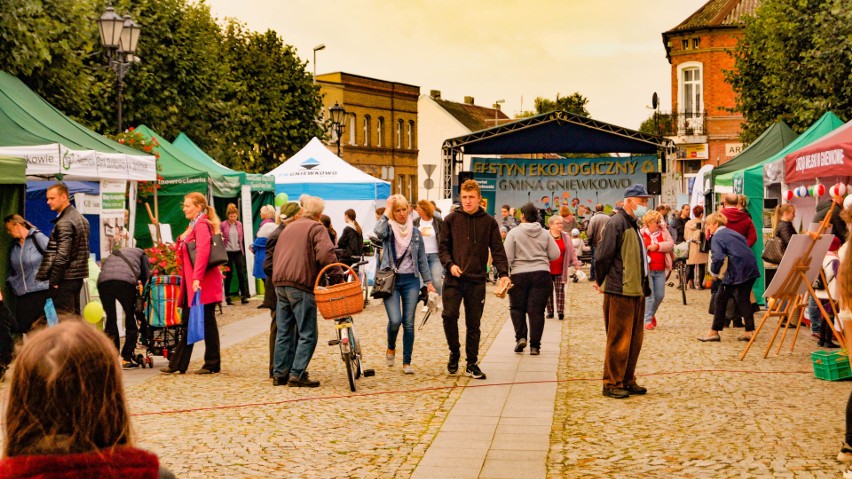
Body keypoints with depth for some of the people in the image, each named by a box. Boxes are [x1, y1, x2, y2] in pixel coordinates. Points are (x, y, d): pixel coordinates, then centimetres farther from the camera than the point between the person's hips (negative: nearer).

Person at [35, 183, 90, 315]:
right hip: (78, 277, 9)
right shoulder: (81, 218, 14)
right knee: (75, 315, 13)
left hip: (65, 279, -9)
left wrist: (53, 280, -15)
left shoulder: (64, 223, -16)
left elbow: (62, 255, -21)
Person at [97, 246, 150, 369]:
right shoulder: (140, 253, 29)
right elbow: (146, 276, 18)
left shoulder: (112, 255, 41)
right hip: (125, 282, -4)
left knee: (110, 318, 17)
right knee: (130, 319, 11)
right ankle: (127, 358, 7)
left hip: (103, 281, 4)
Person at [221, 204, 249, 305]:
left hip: (238, 251, 3)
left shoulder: (239, 224, 7)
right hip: (228, 252, -3)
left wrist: (242, 249, 13)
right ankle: (227, 297, 12)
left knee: (241, 273, -4)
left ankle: (243, 296, -1)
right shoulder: (223, 225, -4)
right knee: (229, 274, 2)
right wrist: (221, 239, -13)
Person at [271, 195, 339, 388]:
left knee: (283, 332, 13)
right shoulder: (317, 228, -1)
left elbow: (275, 256, 25)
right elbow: (326, 254, -17)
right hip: (301, 284, -7)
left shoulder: (288, 228, 23)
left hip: (280, 283, 7)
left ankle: (279, 373, 14)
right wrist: (337, 274, -9)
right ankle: (297, 374, -8)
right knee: (307, 334, -3)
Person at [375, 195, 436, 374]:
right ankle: (391, 347, 17)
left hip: (411, 280, 3)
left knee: (409, 323, 1)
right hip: (391, 280, -3)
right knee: (395, 320, -14)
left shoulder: (415, 232, 10)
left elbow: (422, 259, 14)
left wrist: (428, 281, 9)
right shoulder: (388, 229, 0)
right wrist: (387, 210, -18)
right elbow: (378, 232, -26)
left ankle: (407, 362, 10)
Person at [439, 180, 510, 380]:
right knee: (449, 315, -12)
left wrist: (503, 273, -12)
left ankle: (472, 363, 17)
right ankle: (454, 352, 12)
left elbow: (498, 251, 2)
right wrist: (450, 264, -13)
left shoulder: (489, 222, 4)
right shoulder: (451, 219, 4)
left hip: (477, 280, 0)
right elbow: (442, 247, 5)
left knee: (473, 324, 6)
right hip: (453, 279, 0)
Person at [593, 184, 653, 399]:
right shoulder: (617, 223, -14)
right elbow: (602, 256, -16)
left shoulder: (632, 224, 17)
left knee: (634, 340, 13)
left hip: (636, 291, 9)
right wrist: (601, 281, -4)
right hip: (620, 292, -9)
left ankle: (627, 381, 23)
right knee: (618, 340, -4)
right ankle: (612, 384, 4)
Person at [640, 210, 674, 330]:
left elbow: (671, 244, -3)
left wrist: (657, 246, -16)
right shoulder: (641, 233, -3)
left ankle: (652, 313, 34)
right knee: (649, 295, -4)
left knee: (660, 295, 8)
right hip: (646, 269, -4)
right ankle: (648, 320, 4)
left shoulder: (663, 232, 6)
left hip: (660, 270, 4)